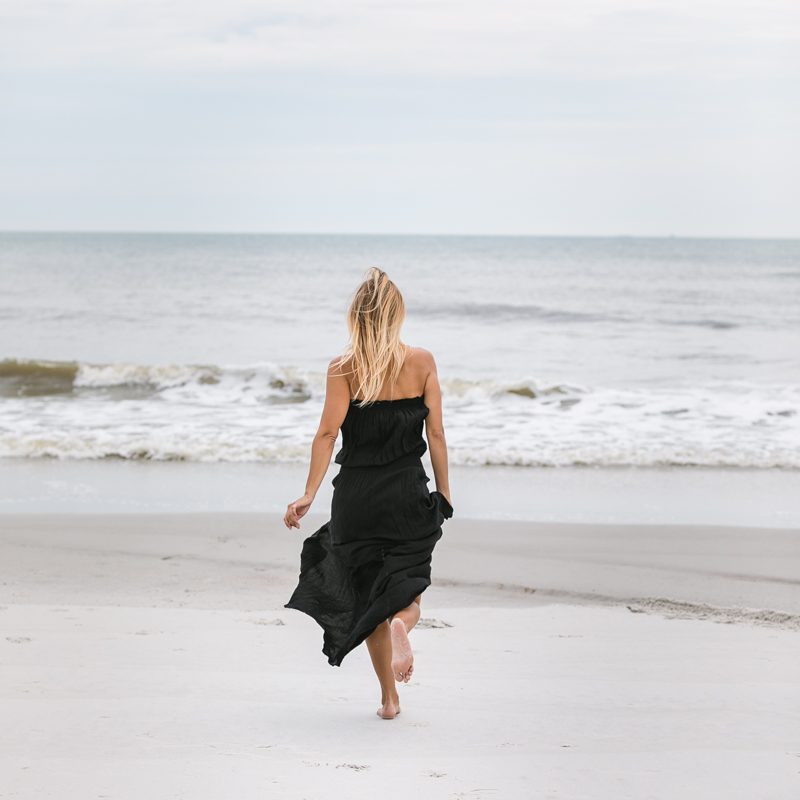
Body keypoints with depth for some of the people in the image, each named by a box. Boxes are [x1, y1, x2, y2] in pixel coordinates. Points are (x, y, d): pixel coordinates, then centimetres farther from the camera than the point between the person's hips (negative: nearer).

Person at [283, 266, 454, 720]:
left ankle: (390, 698, 14)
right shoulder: (422, 362, -2)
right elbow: (436, 434, 0)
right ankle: (402, 623, -23)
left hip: (357, 493, 0)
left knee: (368, 594, 13)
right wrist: (444, 493, 8)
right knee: (406, 585, 14)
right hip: (408, 491, 0)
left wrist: (309, 495, -10)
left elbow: (328, 433, -12)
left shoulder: (343, 368, -4)